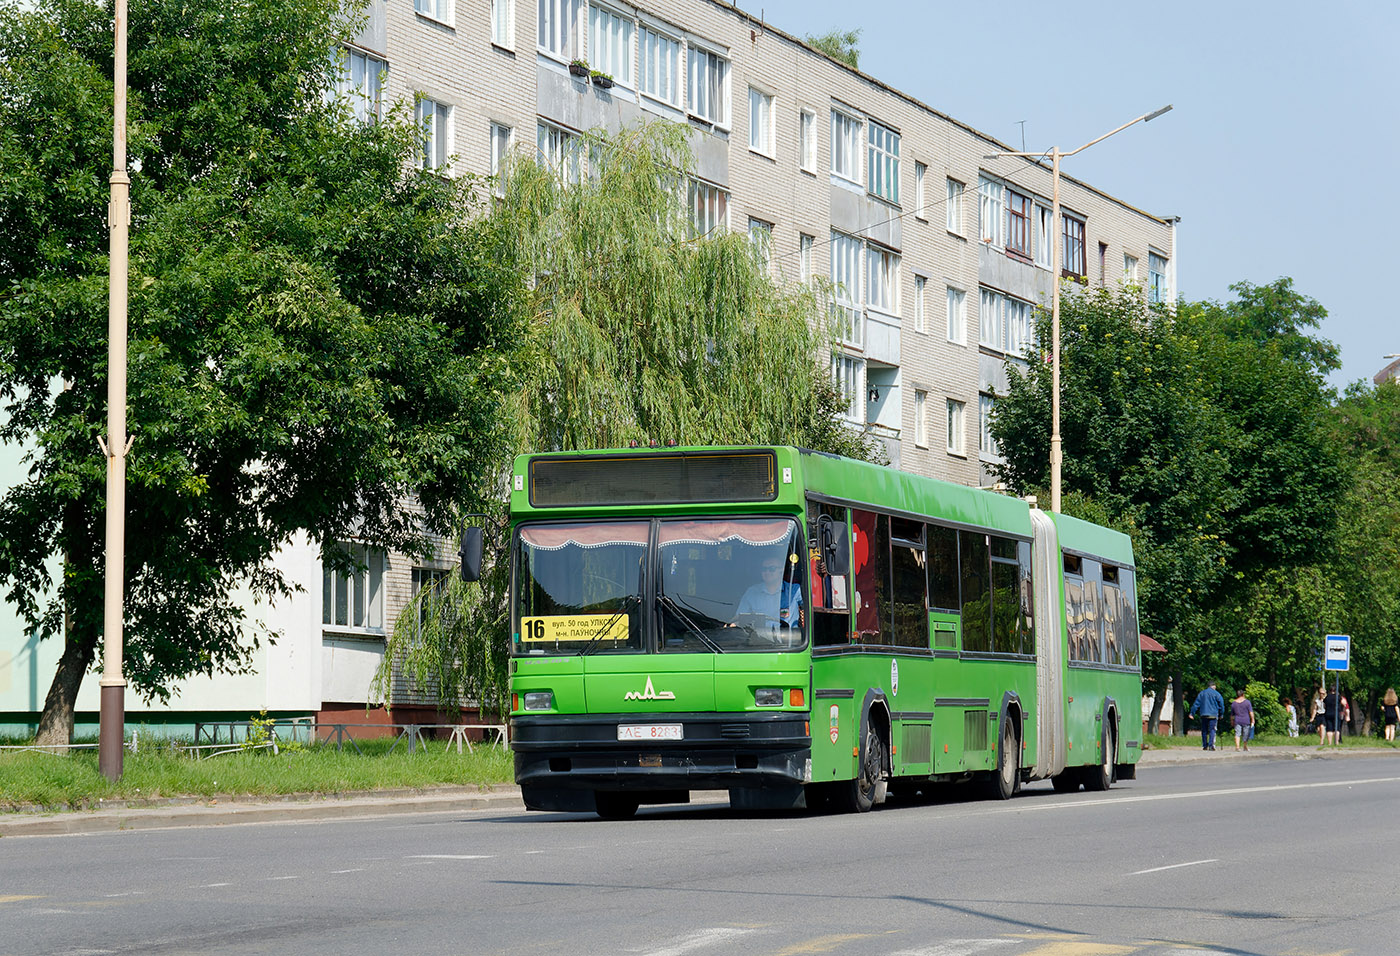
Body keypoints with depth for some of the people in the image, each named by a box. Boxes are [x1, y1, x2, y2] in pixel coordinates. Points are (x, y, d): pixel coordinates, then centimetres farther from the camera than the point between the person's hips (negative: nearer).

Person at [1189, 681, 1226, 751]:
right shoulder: (1216, 694, 0)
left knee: (1204, 731, 10)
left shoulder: (1201, 693, 10)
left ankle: (1204, 745, 9)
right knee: (1212, 730, -4)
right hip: (1213, 715, -3)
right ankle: (1211, 745, -16)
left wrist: (1192, 713, 10)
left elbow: (1196, 704, 9)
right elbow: (1221, 704, 3)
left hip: (1203, 715, 3)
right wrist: (1221, 714, 15)